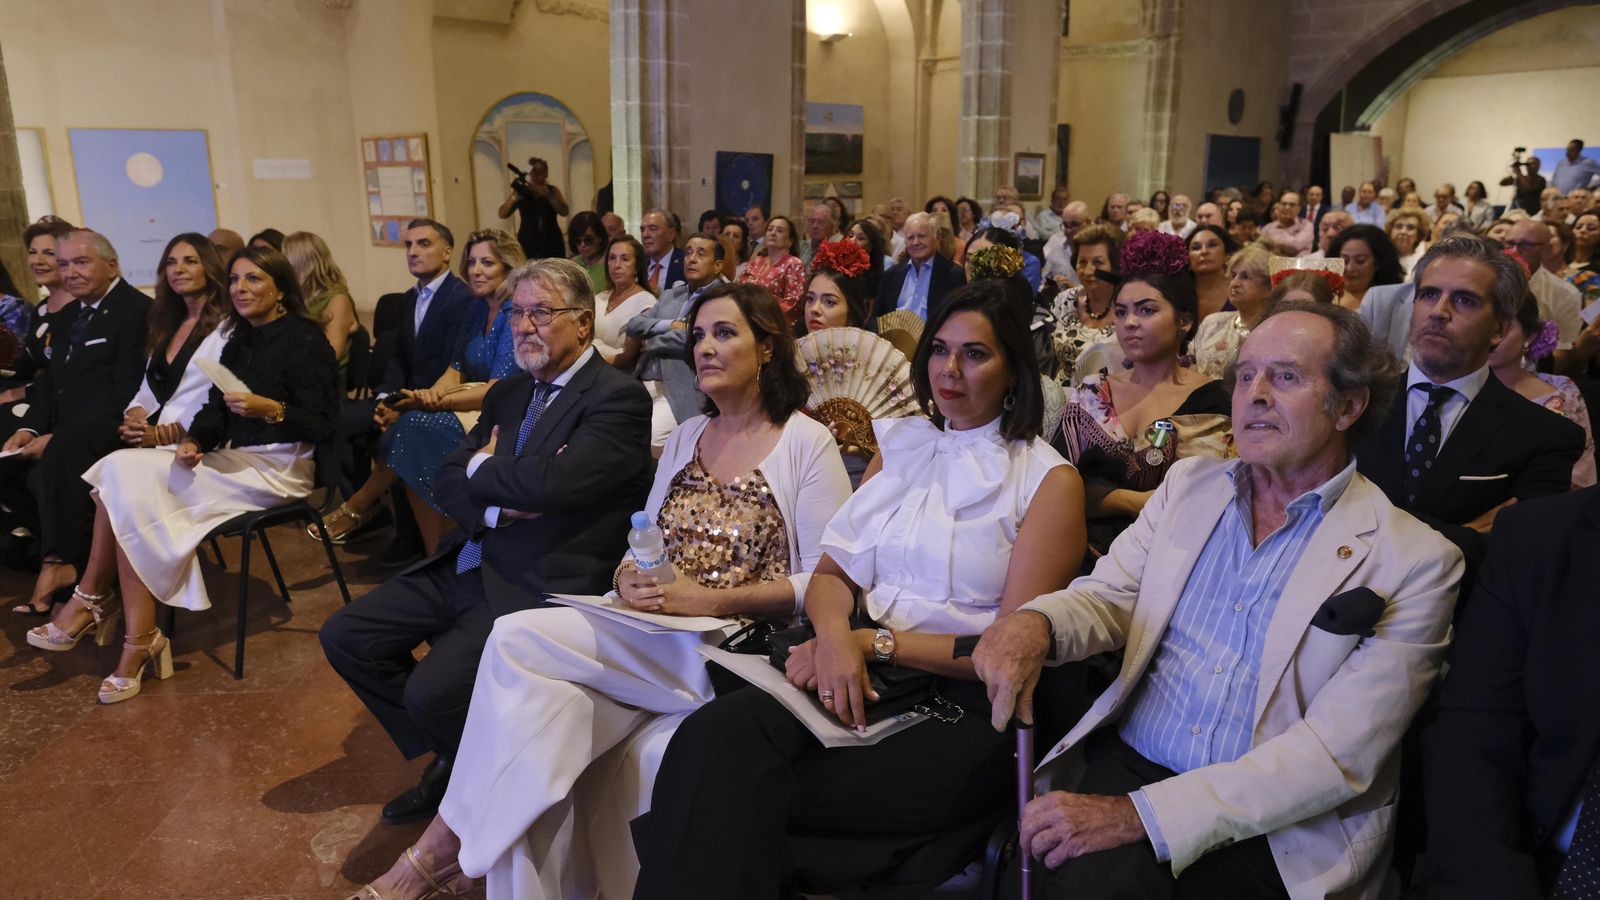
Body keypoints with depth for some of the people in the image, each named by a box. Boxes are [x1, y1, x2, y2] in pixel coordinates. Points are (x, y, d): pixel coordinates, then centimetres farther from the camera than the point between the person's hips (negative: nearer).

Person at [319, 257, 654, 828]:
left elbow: (548, 482, -26)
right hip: (469, 564, 9)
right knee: (344, 637, 5)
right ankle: (448, 758, 19)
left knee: (431, 689, -23)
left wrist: (481, 469, -5)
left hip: (538, 587, -9)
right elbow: (447, 481, 9)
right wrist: (499, 505, -13)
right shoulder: (508, 393, 14)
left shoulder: (618, 399, -12)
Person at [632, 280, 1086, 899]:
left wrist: (875, 642, -11)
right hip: (857, 675, 5)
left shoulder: (1050, 481, 3)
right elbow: (830, 573, 13)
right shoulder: (901, 447, 18)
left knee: (745, 796, -30)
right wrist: (836, 635, -11)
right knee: (716, 733, -29)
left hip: (963, 707, -4)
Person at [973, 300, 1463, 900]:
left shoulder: (1413, 562, -6)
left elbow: (1335, 754, -13)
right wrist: (1034, 622, -20)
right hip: (1126, 765, 3)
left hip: (1273, 831, -3)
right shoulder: (1189, 484, 10)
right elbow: (1108, 597, 7)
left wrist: (1140, 814, -21)